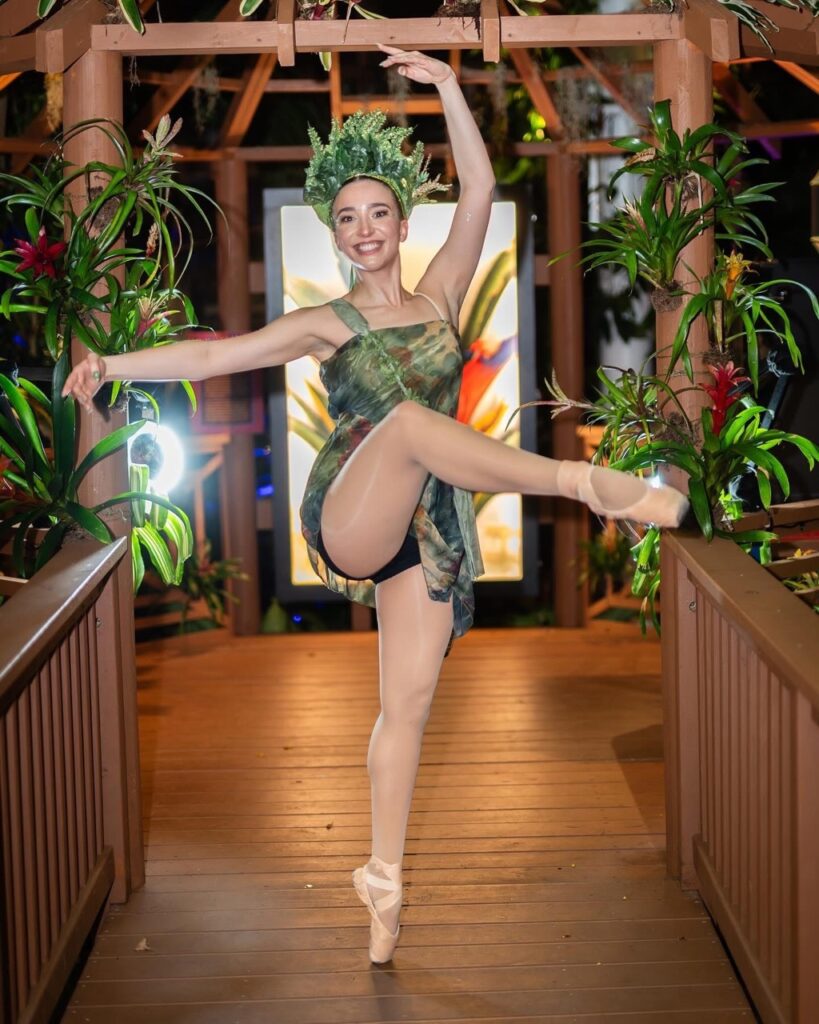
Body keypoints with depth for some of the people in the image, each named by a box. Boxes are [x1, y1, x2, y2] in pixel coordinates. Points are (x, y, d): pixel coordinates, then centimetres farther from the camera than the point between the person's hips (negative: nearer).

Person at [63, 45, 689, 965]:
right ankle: (586, 483, -42)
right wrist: (116, 365, -2)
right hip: (349, 520, -3)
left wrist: (447, 86, -2)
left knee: (409, 699, -2)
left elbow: (479, 192, 3)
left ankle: (384, 880, 8)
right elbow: (213, 353, 6)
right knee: (409, 416, -33)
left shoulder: (440, 296, 12)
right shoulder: (326, 325, 8)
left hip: (428, 530, 3)